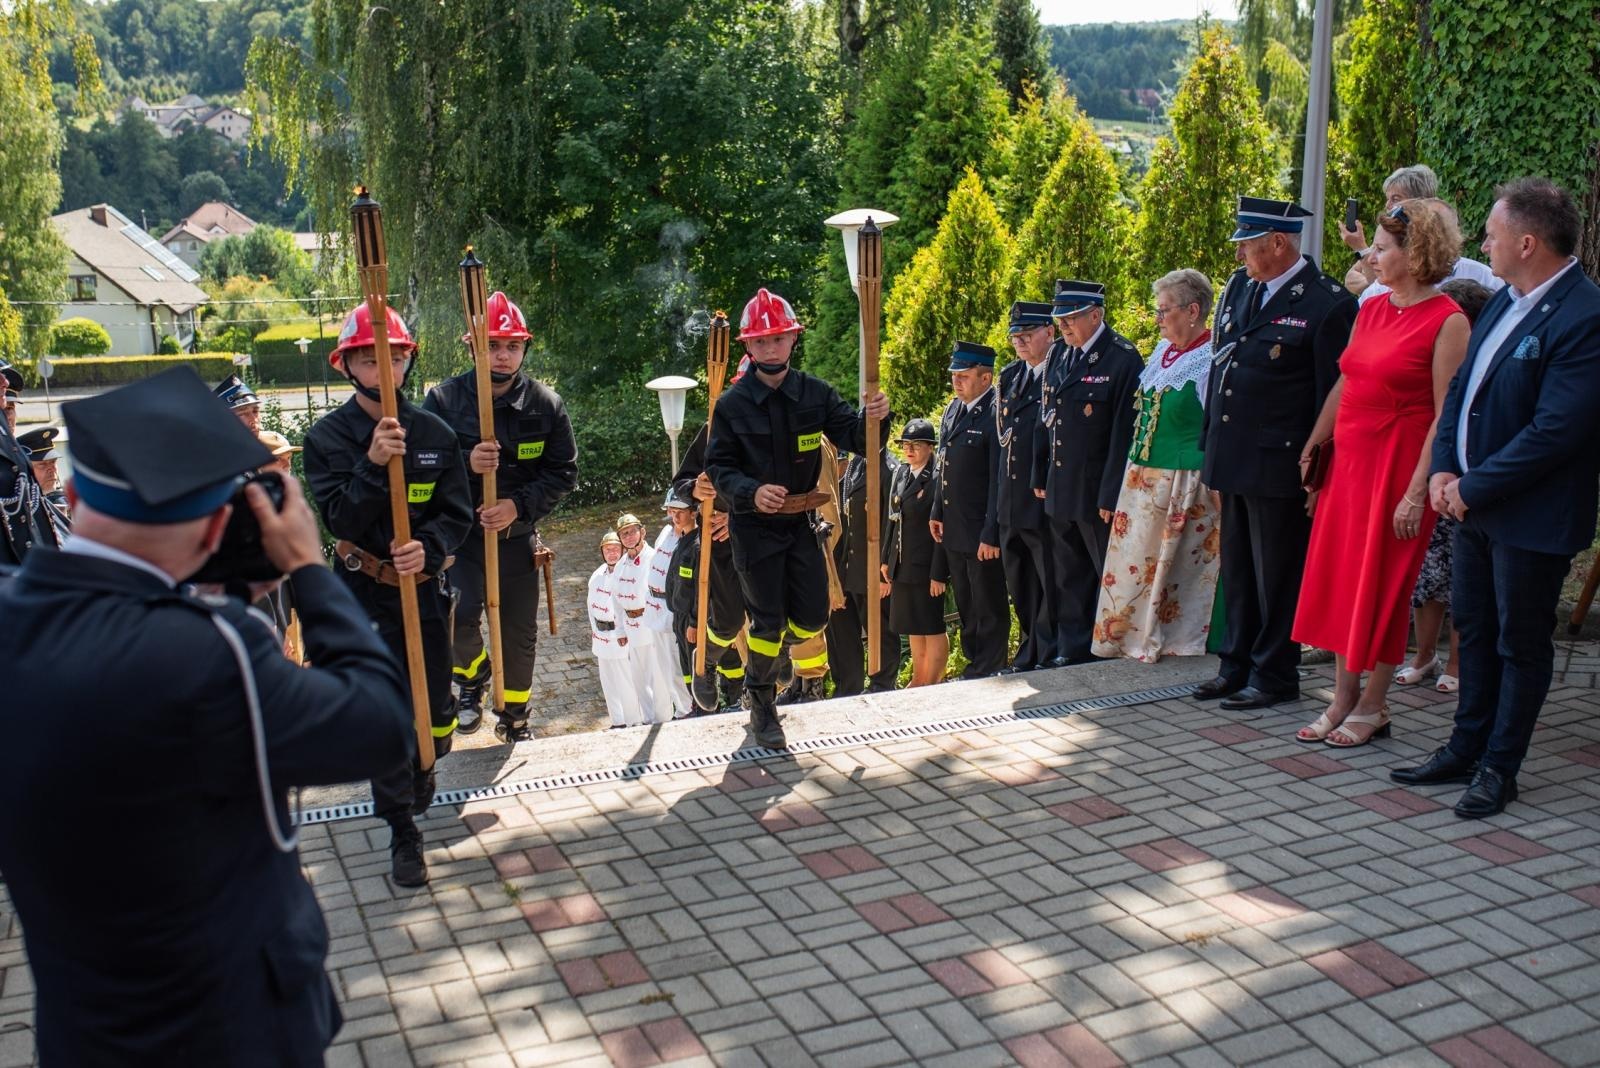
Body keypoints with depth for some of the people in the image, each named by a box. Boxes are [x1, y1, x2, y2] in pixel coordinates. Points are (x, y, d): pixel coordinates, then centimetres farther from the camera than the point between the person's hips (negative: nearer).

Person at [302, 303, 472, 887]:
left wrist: (429, 546, -23)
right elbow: (339, 519, -16)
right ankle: (402, 831, 11)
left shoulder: (434, 432, -1)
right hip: (366, 594, -2)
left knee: (436, 704, 11)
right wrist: (373, 466, -31)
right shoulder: (327, 437, -7)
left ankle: (423, 767, 46)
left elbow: (458, 512, -3)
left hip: (426, 586, 2)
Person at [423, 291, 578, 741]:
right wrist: (467, 464, -25)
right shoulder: (444, 399, -6)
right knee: (460, 614, -24)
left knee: (520, 634, 12)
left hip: (518, 537, 2)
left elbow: (563, 472, -1)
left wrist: (519, 506, -17)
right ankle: (473, 677, 11)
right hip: (459, 535, -2)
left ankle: (513, 718, 35)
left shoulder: (546, 403, -2)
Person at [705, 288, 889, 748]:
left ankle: (779, 648, 42)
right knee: (767, 621, 2)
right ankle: (761, 702, 24)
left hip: (802, 520, 3)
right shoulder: (732, 404, -9)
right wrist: (751, 492, -26)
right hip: (756, 525, -3)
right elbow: (718, 466, -7)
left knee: (813, 616, 7)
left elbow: (853, 439, -5)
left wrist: (872, 417, -28)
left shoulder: (815, 393, -2)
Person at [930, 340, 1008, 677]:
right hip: (953, 530, 8)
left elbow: (999, 481, -19)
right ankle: (972, 664, 32)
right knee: (966, 607, 19)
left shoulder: (995, 415, -18)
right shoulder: (953, 410, 8)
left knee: (989, 609, 6)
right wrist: (936, 512, 15)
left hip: (981, 533, -8)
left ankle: (989, 673, 17)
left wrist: (991, 535, -19)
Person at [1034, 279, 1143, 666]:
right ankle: (1073, 647, 24)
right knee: (1068, 574, 14)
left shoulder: (1123, 358, -13)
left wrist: (1112, 495, -18)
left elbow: (1124, 431, -16)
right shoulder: (1059, 354, 9)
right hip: (1060, 488, 7)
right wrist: (1040, 477, 12)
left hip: (1098, 489, -7)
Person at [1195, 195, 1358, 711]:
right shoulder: (1238, 287, 10)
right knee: (1236, 570, 16)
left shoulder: (1328, 304, -13)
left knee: (1277, 575, 4)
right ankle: (1236, 666, 29)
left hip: (1279, 464, -7)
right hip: (1233, 458, 7)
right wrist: (1210, 446, 14)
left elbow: (1334, 397, -12)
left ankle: (1274, 676, 18)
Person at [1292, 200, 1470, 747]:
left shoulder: (1447, 321, -12)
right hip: (1349, 461, 7)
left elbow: (1446, 415, -15)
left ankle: (1371, 707, 16)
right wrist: (1310, 449, 12)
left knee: (1382, 588, 2)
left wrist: (1417, 491, -19)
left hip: (1398, 467, -7)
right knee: (1338, 580, 9)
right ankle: (1342, 700, 20)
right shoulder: (1371, 310, 9)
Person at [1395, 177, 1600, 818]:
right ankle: (1466, 748, 31)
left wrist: (1472, 488, -18)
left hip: (1531, 517, -8)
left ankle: (1499, 767, 20)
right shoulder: (1505, 300, 8)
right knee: (1474, 628, 17)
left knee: (1520, 643, 7)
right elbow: (1461, 387, 12)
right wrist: (1445, 469, -1)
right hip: (1474, 502, 8)